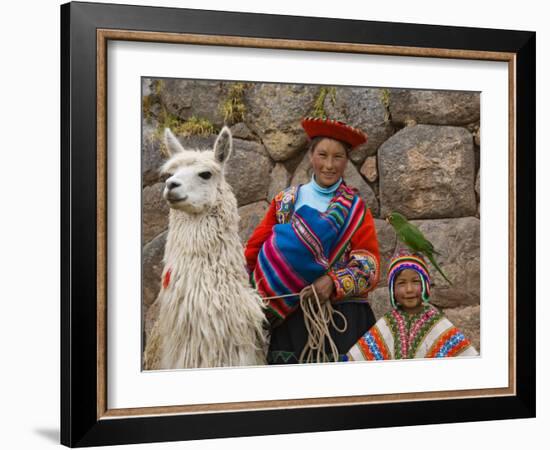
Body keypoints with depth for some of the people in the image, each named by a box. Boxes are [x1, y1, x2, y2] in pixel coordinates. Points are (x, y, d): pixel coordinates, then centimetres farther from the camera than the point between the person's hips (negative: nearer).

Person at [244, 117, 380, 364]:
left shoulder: (356, 208, 8)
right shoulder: (285, 201, 12)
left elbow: (369, 267, -1)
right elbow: (254, 249, 8)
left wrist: (334, 283, -18)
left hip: (341, 317, -1)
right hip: (290, 317, 1)